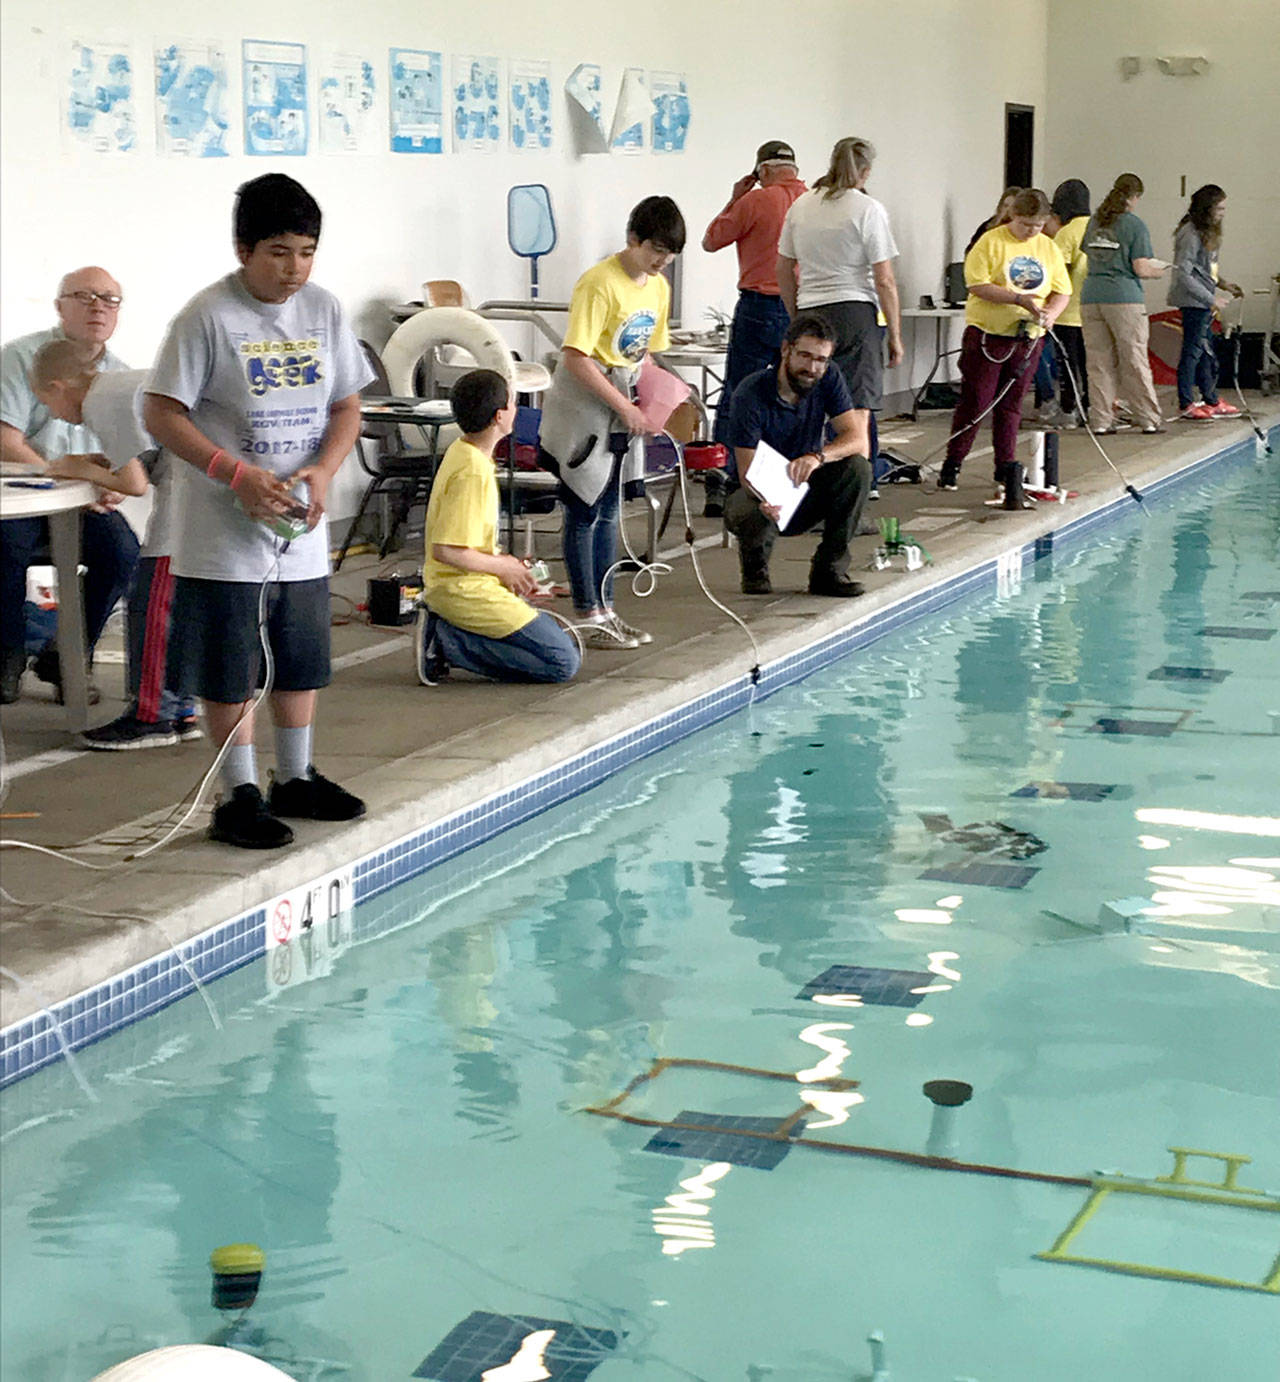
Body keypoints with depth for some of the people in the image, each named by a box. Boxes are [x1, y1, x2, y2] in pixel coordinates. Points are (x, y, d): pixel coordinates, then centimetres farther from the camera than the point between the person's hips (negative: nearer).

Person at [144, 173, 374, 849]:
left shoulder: (324, 310, 4)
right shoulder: (208, 316, -12)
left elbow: (347, 406, 9)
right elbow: (162, 413, -13)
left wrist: (322, 470, -10)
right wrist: (237, 475, -22)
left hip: (303, 528, 6)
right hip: (224, 531, -5)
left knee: (302, 659, 15)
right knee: (230, 667, 2)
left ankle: (296, 779, 31)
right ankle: (240, 797, 13)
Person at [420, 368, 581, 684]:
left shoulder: (461, 451, 10)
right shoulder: (473, 471, -21)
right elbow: (445, 550, -24)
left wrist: (502, 560, 10)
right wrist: (502, 566, -11)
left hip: (454, 587, 10)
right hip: (466, 590, -10)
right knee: (564, 662, -11)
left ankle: (447, 633, 7)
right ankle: (448, 643, -11)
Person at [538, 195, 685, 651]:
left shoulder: (658, 287, 8)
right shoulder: (600, 283, -18)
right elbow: (575, 357, -21)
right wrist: (625, 407, -19)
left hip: (621, 411, 8)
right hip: (582, 407, -8)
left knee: (608, 511, 12)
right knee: (584, 511, -4)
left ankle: (605, 611, 18)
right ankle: (588, 617, 0)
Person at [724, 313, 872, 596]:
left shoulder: (828, 380, -8)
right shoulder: (751, 393, -20)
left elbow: (857, 439, -18)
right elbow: (747, 472, -23)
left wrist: (818, 456, -40)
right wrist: (764, 502, -48)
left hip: (804, 492, 4)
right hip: (760, 493, -4)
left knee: (857, 467, -24)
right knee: (751, 517, -39)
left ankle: (829, 570, -15)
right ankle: (755, 567, -1)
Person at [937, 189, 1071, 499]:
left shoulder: (1049, 249, 10)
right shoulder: (991, 242, -6)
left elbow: (1062, 291, 12)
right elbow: (978, 285, -14)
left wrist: (1050, 313, -10)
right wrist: (1019, 299, -21)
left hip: (1027, 338, 4)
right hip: (987, 334, -4)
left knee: (1011, 404, 10)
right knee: (975, 403, -4)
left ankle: (1005, 467, 17)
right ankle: (952, 465, 5)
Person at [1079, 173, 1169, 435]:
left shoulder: (1095, 222, 11)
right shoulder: (1135, 225, -5)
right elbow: (1141, 268, -8)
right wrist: (1159, 271, 11)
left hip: (1091, 297, 5)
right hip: (1124, 297, -5)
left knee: (1099, 362, 6)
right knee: (1135, 361, 2)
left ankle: (1100, 420, 6)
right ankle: (1149, 419, 8)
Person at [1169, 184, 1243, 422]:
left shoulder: (1206, 232, 14)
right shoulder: (1191, 234, -17)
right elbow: (1183, 274, -22)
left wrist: (1223, 285, 10)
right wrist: (1211, 298, -20)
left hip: (1204, 303, 10)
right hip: (1193, 301, -10)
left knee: (1207, 351, 15)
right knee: (1192, 350, -7)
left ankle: (1212, 401, 23)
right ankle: (1186, 405, -2)